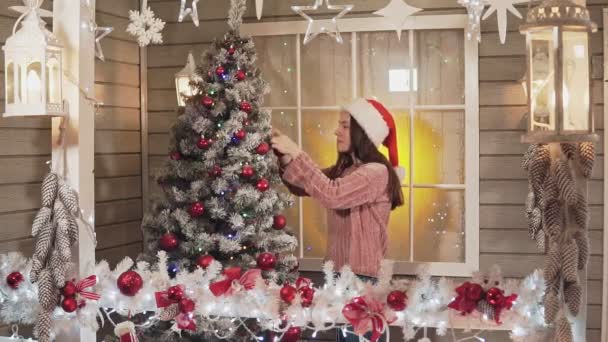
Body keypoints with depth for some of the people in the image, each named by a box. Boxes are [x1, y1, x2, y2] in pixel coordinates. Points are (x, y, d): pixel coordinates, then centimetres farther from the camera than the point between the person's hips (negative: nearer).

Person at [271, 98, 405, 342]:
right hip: (341, 271, 8)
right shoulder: (344, 169, 12)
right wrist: (285, 157, -7)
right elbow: (302, 187, 9)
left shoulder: (377, 172, -17)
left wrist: (297, 154, -27)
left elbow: (332, 195, -30)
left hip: (362, 275, -8)